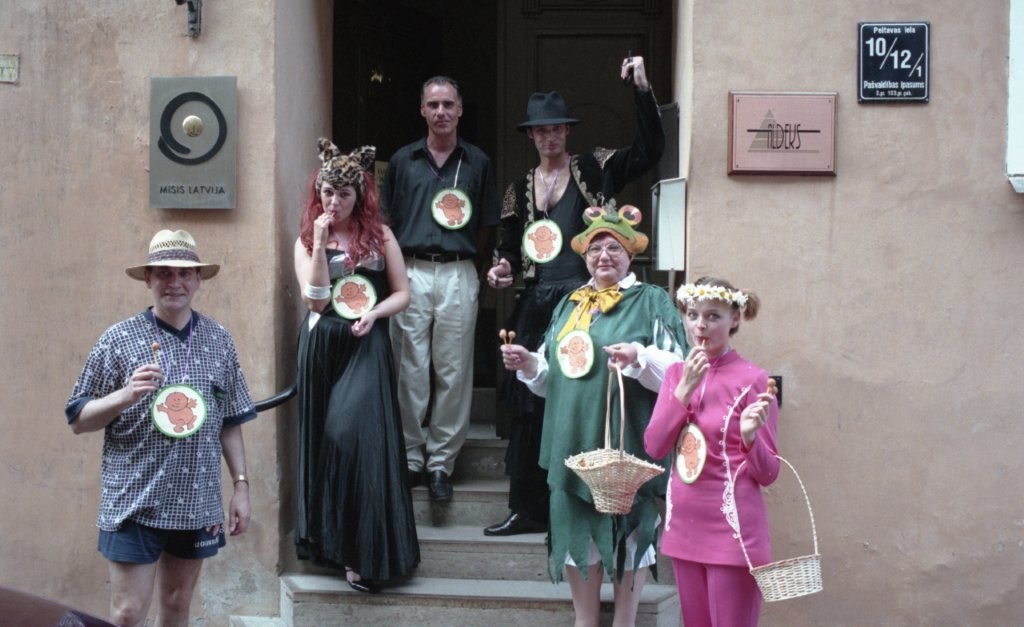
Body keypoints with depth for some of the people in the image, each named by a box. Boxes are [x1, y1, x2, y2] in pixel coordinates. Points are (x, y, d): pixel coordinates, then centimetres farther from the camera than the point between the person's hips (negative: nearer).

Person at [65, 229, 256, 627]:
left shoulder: (219, 340, 5)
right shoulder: (118, 339, -5)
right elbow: (78, 421, -3)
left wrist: (240, 484, 6)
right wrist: (126, 395, -19)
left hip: (198, 502, 3)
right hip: (134, 503, -3)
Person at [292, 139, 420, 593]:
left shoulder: (380, 236, 5)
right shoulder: (306, 241, 5)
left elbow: (402, 293, 6)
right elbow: (316, 299, -8)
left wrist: (374, 313, -12)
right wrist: (320, 243, -12)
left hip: (367, 347, -1)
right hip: (322, 348, 1)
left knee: (359, 435, -10)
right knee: (327, 439, 6)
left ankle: (365, 552, -3)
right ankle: (330, 542, 17)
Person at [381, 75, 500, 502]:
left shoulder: (477, 162, 9)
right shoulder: (402, 160, 11)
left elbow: (487, 225, 12)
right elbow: (387, 219, 12)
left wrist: (465, 258, 3)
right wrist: (399, 263, 4)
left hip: (459, 275, 0)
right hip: (410, 273, 1)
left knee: (453, 371, 1)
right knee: (410, 370, 1)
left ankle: (442, 461, 9)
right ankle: (411, 456, 12)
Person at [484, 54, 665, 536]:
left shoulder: (594, 169, 7)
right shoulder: (519, 189, 18)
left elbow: (649, 151, -4)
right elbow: (509, 246, 20)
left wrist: (643, 90, -11)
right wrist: (502, 268, -3)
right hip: (536, 306, 4)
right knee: (529, 408, 3)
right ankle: (528, 509, 12)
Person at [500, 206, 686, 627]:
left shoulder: (652, 302, -2)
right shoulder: (569, 305, 15)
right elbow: (552, 378, 19)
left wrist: (641, 358, -28)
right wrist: (528, 364, -1)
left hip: (627, 444, -5)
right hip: (575, 442, 5)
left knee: (627, 533, 3)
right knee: (576, 532, 9)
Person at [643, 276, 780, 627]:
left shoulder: (753, 379, -9)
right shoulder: (676, 373, 6)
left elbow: (768, 474, -7)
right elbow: (654, 447, -4)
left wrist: (750, 436, -27)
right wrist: (684, 388, -11)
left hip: (733, 527, -5)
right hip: (685, 524, 5)